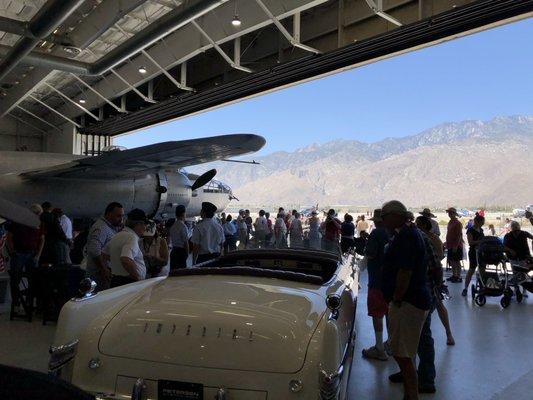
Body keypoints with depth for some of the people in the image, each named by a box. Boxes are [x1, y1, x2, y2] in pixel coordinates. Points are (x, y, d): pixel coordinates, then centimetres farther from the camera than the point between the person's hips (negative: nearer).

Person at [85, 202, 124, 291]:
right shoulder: (100, 228, -17)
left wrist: (121, 228, 4)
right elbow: (94, 250, -28)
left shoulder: (112, 227, 15)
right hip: (100, 272, -10)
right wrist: (103, 269, -24)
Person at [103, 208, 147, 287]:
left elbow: (104, 255, 25)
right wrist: (138, 278, -20)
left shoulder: (117, 236, 14)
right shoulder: (132, 237, -16)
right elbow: (126, 260, -31)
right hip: (129, 283, -10)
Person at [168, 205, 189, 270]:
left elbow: (169, 239, 13)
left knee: (173, 270, 11)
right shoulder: (183, 226, -14)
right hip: (181, 251, -8)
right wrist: (187, 253, -5)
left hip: (173, 251, 8)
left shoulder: (172, 226, 9)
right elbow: (186, 242, -15)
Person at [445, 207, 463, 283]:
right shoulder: (450, 223, 12)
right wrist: (447, 244, 16)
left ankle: (459, 277, 4)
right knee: (452, 261, 13)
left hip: (456, 246, -8)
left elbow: (459, 236, -16)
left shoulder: (458, 223, -13)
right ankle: (454, 275, 22)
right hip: (450, 246, 8)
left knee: (457, 262, -2)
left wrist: (456, 246, -20)